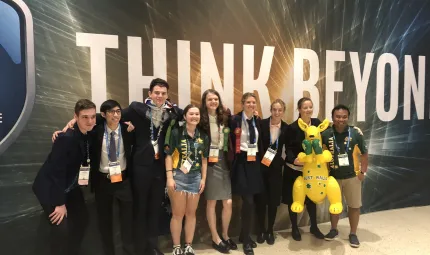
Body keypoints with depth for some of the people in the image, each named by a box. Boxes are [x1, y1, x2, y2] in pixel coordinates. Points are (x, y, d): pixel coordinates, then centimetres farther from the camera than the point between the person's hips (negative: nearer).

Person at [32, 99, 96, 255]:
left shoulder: (91, 135, -8)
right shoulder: (65, 138, -29)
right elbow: (57, 172, -25)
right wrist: (60, 203, -19)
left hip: (70, 186, 7)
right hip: (50, 187, -7)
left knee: (82, 218, 11)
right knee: (61, 227, -10)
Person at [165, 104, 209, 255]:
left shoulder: (203, 137, 8)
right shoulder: (176, 133, -5)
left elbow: (204, 159, 12)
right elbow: (169, 156, -6)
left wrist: (203, 178, 7)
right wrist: (169, 177, -12)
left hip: (195, 178, 4)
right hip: (178, 176, -4)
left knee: (191, 213, 11)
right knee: (178, 214, 3)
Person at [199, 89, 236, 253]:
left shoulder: (225, 117, 5)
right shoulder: (201, 120, -6)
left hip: (223, 161, 3)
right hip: (209, 163, -3)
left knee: (228, 203, 4)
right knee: (211, 202, 8)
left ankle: (225, 235, 28)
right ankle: (215, 238, 25)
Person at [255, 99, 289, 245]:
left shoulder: (286, 128, 0)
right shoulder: (262, 124, -7)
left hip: (276, 168, 2)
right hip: (261, 167, -2)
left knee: (274, 200, 8)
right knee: (261, 199, 6)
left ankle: (270, 231, 26)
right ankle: (261, 230, 24)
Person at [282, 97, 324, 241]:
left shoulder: (317, 123, -4)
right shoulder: (292, 127, -17)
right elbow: (288, 148, -16)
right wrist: (293, 159, -34)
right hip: (294, 168, -3)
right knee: (293, 198, 8)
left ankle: (314, 227, 33)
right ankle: (294, 228, 26)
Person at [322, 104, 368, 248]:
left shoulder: (356, 132, -13)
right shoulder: (326, 134, -12)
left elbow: (364, 154, -2)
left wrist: (363, 172, -4)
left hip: (352, 176, 0)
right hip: (333, 176, 1)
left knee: (354, 205, 9)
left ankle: (353, 234, 29)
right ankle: (334, 230, 37)